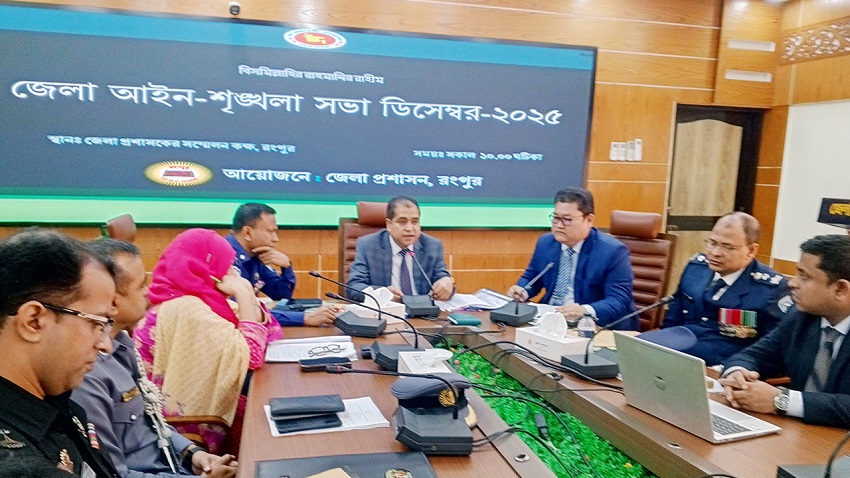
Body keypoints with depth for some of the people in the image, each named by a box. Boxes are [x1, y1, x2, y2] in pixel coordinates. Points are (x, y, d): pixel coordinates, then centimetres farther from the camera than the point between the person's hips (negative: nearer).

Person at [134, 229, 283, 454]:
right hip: (193, 414, -8)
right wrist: (243, 296, -23)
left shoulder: (203, 298, 3)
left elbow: (267, 329, 6)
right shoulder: (188, 309, -25)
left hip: (207, 397, 8)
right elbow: (251, 356, -27)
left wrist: (247, 294, -9)